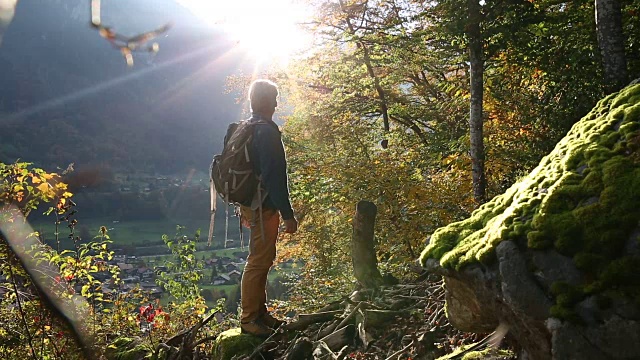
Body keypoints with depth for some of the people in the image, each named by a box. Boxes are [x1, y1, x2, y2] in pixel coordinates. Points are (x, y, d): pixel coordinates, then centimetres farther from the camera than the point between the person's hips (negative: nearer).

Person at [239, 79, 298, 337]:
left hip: (251, 203, 10)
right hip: (265, 207, -10)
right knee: (259, 262, -3)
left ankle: (260, 313, 29)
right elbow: (274, 177, -23)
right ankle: (249, 320, 6)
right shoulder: (267, 131, -18)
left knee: (261, 260, 18)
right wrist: (288, 215, -21)